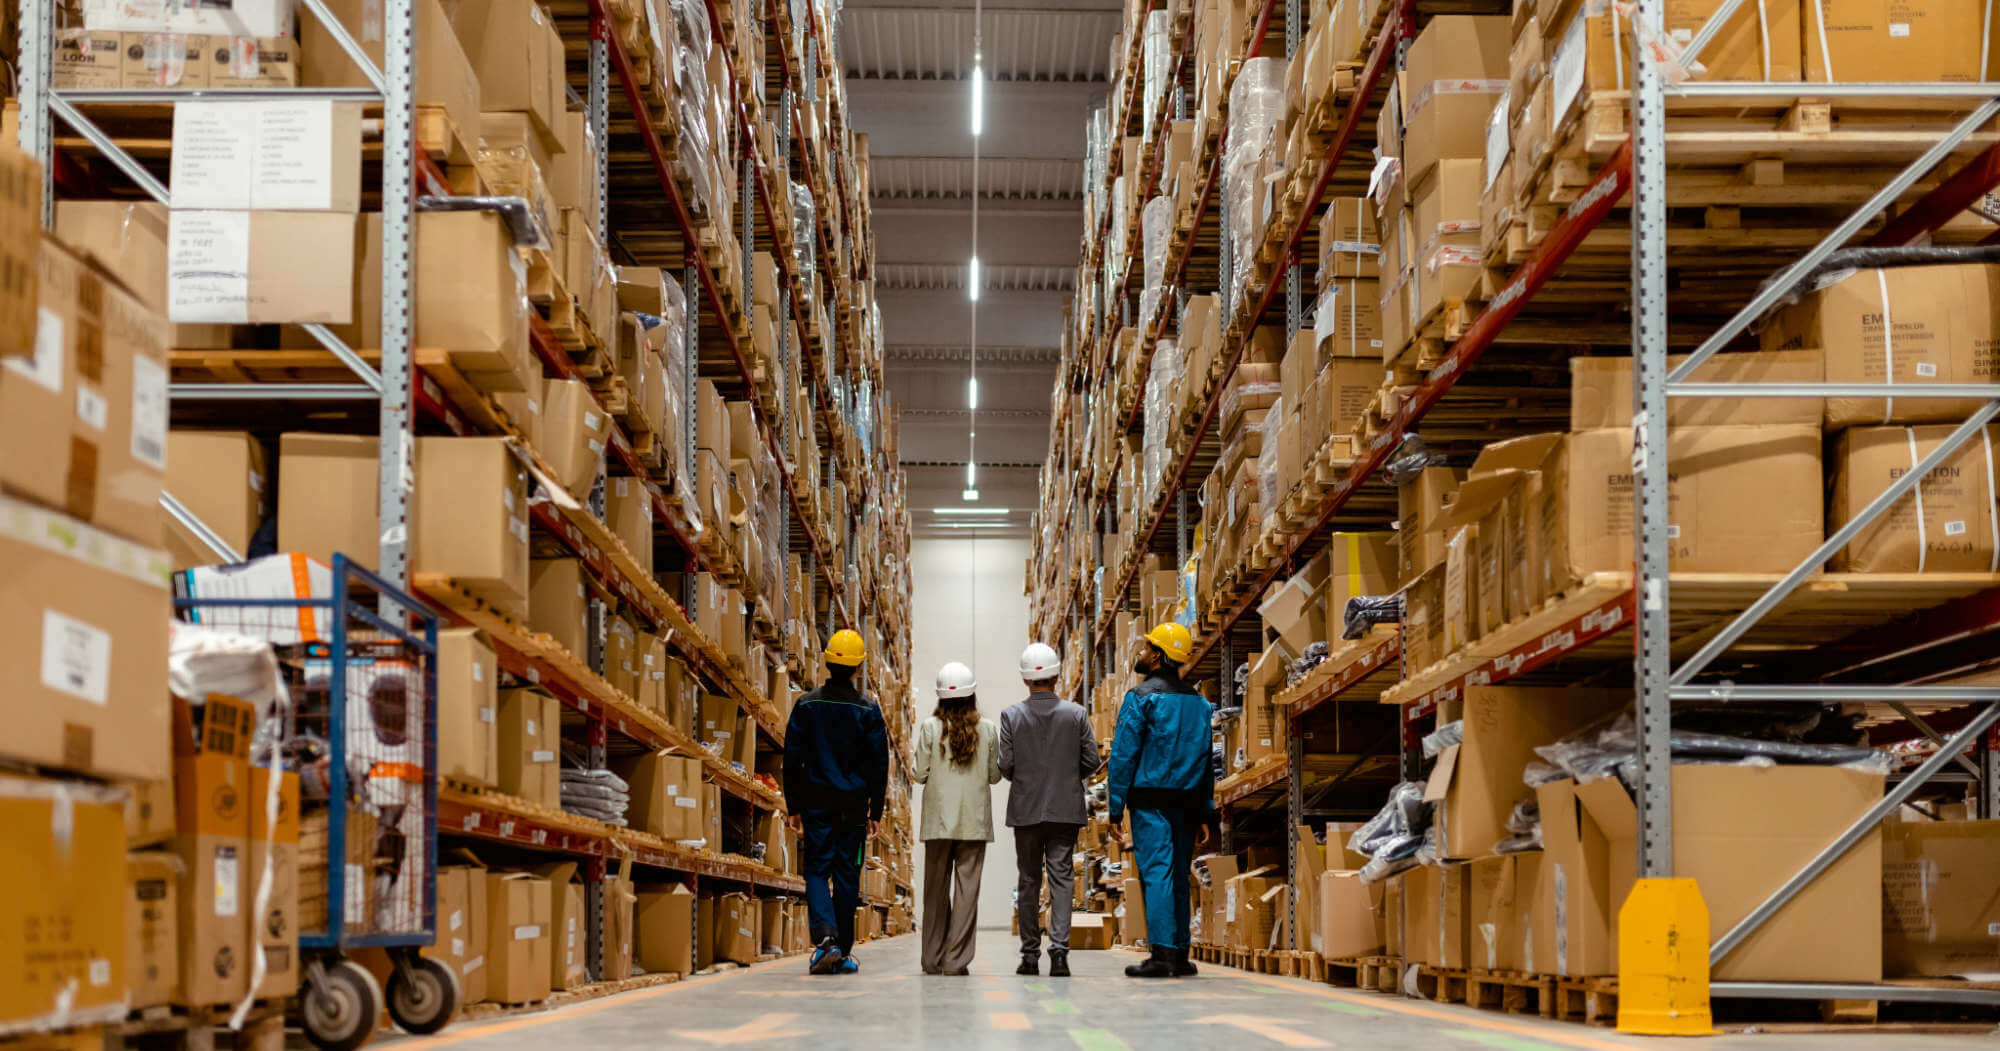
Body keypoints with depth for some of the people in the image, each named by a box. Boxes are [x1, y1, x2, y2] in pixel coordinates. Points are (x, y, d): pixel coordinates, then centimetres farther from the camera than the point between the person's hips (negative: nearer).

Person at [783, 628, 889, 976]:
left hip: (816, 803, 0)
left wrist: (793, 807, 8)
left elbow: (792, 760, 1)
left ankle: (825, 937, -17)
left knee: (817, 871, 5)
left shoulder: (806, 705, 0)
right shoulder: (867, 710, -2)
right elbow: (879, 765, -1)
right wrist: (875, 812, 7)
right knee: (847, 876, 7)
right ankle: (843, 953, 10)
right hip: (854, 805, 0)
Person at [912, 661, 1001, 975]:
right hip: (975, 820, 0)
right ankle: (957, 960, -2)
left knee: (936, 889, 8)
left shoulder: (930, 728, -5)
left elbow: (921, 774, -4)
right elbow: (994, 775, 3)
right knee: (967, 889, 1)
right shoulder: (988, 730, -3)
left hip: (938, 820, 0)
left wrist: (914, 772, 18)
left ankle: (933, 960, 13)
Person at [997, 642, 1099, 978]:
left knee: (1029, 881, 9)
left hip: (1026, 809, 0)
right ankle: (1059, 949, -15)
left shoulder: (1012, 716, -4)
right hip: (1065, 808, 0)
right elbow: (1091, 761, -3)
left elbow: (1005, 764, -7)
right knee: (1061, 878, -1)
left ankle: (1030, 956, 11)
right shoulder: (1076, 714, -2)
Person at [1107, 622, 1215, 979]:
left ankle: (1163, 953, -14)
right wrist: (1206, 815, 14)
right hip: (1187, 802, 6)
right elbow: (1208, 760, 13)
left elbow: (1123, 755, -9)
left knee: (1156, 873, -8)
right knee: (1178, 877, 11)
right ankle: (1180, 955, 12)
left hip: (1150, 800, -6)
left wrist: (1116, 808, -5)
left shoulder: (1141, 698, -5)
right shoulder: (1199, 702, 14)